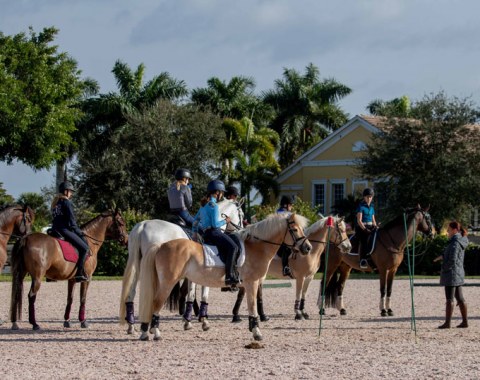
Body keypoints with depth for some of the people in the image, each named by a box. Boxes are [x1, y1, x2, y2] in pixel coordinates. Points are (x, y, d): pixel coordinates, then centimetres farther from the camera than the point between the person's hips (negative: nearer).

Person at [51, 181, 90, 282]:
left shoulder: (55, 203, 18)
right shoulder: (66, 202, -8)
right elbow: (71, 219, -11)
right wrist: (77, 231, 1)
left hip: (55, 229, 9)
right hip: (64, 229, -9)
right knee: (84, 247, -7)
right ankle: (79, 273, -16)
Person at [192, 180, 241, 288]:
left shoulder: (204, 205, 20)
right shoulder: (213, 205, -10)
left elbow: (195, 220, 27)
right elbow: (215, 224, -16)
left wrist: (194, 233, 34)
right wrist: (225, 221, -1)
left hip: (206, 234, 10)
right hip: (213, 233, -10)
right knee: (233, 247, -22)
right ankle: (229, 276, -32)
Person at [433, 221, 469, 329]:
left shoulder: (455, 243, -19)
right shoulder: (461, 241, 11)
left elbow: (453, 259, -25)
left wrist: (445, 268, -10)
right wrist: (443, 256, 8)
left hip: (451, 273, -10)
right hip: (459, 273, 10)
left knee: (449, 299, -4)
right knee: (459, 298, 13)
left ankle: (447, 323, -1)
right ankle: (465, 321, 15)